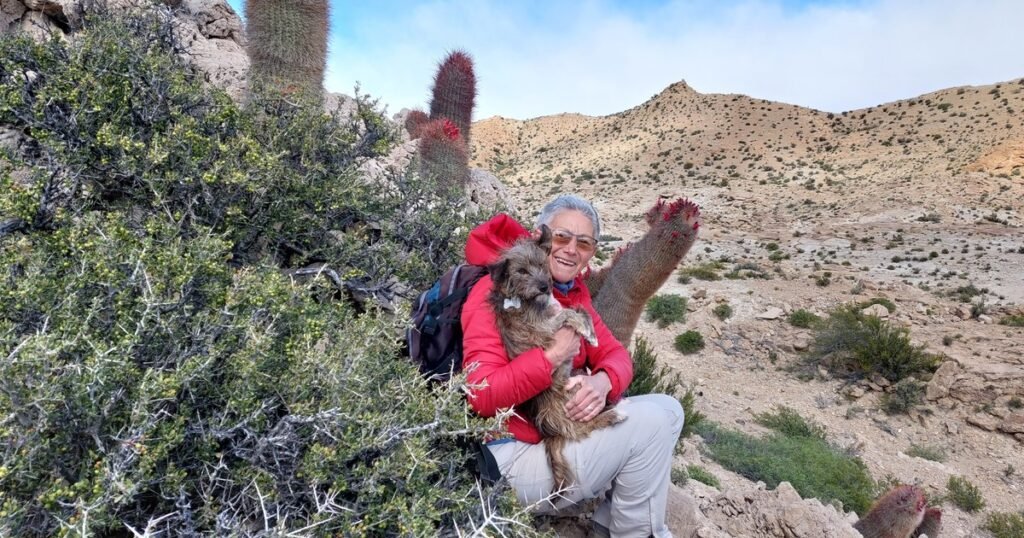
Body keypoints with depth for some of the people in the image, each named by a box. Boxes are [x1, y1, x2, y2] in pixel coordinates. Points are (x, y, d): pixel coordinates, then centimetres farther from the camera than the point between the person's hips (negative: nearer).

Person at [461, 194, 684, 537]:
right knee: (650, 421, -14)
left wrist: (603, 381, -19)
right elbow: (482, 395, -28)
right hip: (515, 456, -9)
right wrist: (554, 356, -28)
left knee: (666, 409, 8)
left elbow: (614, 353, 4)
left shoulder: (573, 291, 7)